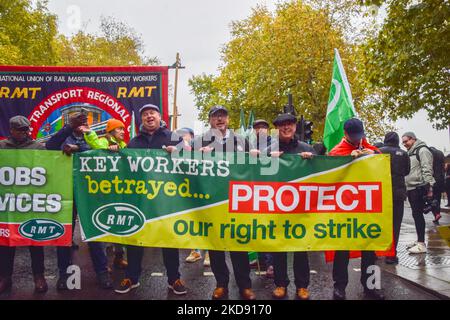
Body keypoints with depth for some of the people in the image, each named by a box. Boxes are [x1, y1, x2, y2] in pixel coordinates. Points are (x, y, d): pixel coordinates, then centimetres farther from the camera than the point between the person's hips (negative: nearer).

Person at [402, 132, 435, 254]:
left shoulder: (422, 150, -8)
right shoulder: (410, 153, 20)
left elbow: (427, 170, -16)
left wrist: (429, 187, -22)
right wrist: (405, 188, 20)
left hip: (419, 188, -9)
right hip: (411, 189, 9)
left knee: (418, 214, -9)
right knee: (416, 214, 12)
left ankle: (421, 244, -5)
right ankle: (419, 240, 20)